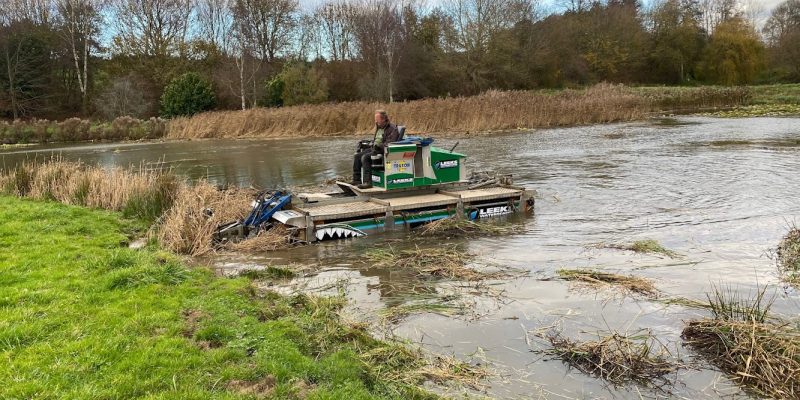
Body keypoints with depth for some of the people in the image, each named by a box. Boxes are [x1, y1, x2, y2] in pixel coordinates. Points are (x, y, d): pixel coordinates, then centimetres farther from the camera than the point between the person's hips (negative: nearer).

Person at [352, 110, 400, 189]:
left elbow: (390, 144, -22)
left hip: (383, 151, -10)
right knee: (357, 156, -1)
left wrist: (378, 146, -28)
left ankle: (367, 182, -29)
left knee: (365, 157, -29)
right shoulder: (379, 127, 18)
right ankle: (356, 180, -1)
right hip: (373, 148, 10)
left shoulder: (392, 129, -12)